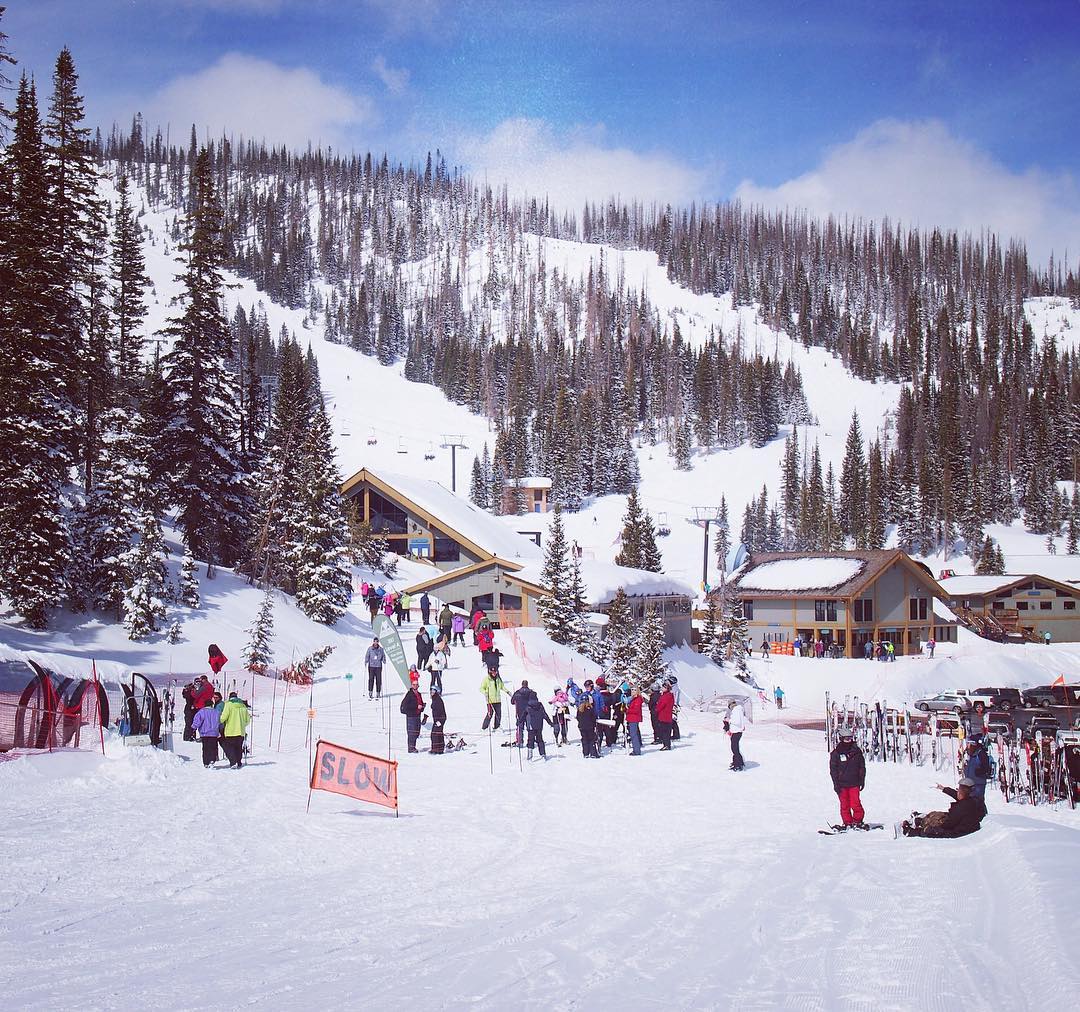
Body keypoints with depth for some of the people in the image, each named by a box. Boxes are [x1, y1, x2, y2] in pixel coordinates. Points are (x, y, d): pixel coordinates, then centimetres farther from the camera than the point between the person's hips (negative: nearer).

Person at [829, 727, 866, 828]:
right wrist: (836, 783, -4)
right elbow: (833, 769, 2)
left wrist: (862, 780, 9)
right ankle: (847, 822, 12)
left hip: (854, 783, 0)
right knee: (844, 804, 3)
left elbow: (862, 766, 14)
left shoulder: (857, 751, 6)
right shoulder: (836, 753, 1)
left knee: (855, 803, -8)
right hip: (842, 784, 0)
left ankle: (858, 820, 6)